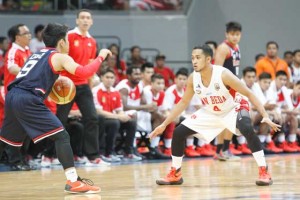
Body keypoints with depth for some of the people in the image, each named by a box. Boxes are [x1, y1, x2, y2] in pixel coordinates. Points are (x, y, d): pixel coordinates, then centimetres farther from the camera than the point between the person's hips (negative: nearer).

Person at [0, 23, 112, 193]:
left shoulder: (38, 54, 28)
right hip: (28, 100, -8)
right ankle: (73, 182, -14)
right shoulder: (60, 57, 4)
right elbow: (84, 72, -8)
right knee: (62, 136, -6)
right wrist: (101, 57, 5)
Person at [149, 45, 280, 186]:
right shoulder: (193, 78, -15)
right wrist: (164, 124, 0)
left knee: (248, 130, -34)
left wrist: (265, 116, -32)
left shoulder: (223, 75, -30)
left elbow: (248, 94, -24)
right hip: (209, 113, 5)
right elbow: (183, 102, 1)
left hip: (231, 111, -5)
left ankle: (264, 172, -23)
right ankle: (175, 174, 11)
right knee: (178, 133, -6)